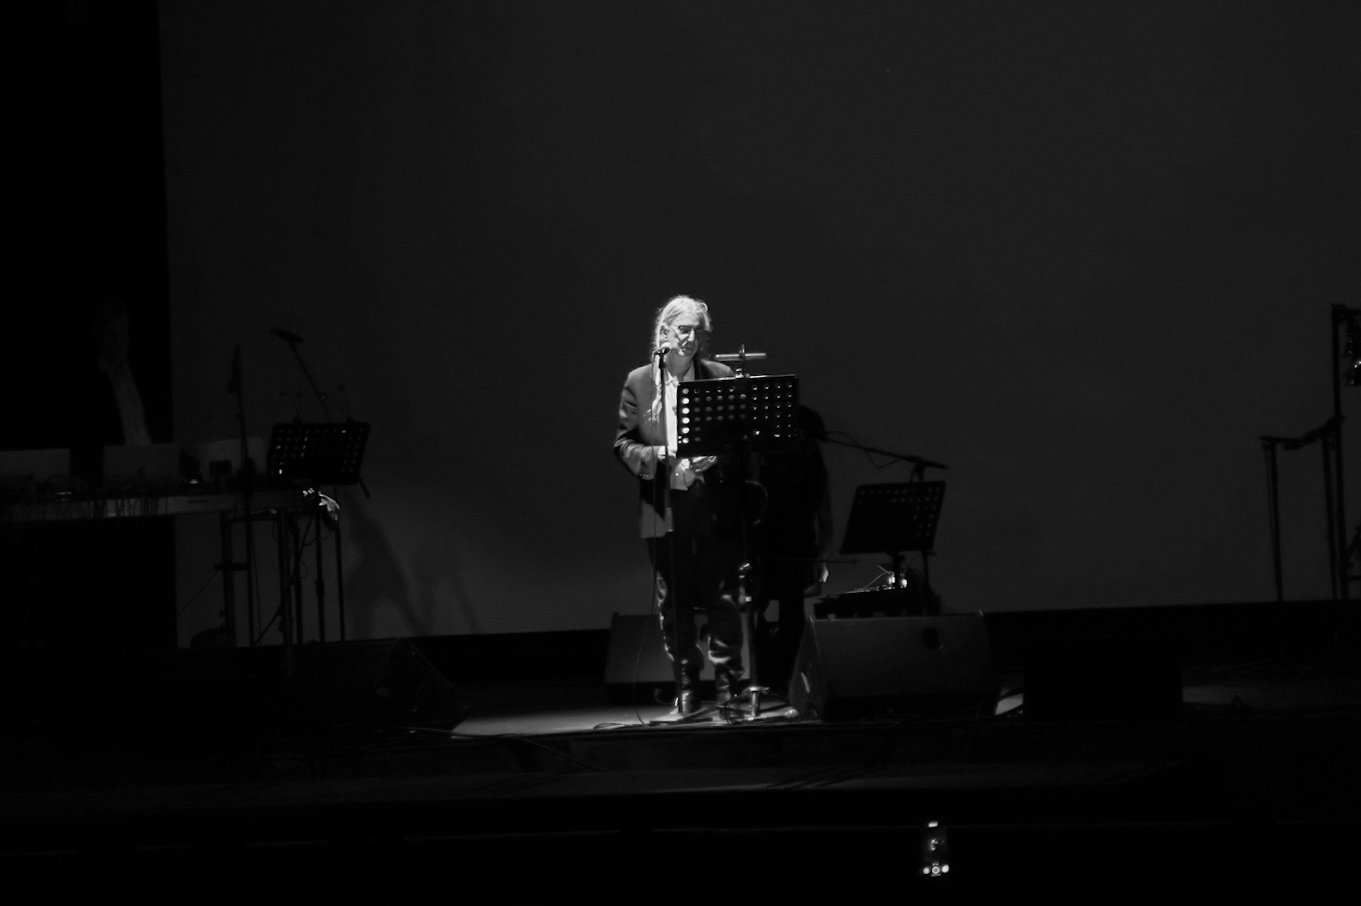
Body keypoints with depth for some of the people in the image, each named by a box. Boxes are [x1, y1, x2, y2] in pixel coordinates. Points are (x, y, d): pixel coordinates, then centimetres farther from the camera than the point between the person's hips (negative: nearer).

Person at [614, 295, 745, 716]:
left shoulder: (722, 378, 4)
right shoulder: (639, 382, 6)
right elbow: (623, 444, 5)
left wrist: (713, 459, -15)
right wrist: (660, 458, -12)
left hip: (716, 509, -1)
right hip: (664, 511, 1)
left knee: (722, 598, -2)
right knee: (673, 603, 5)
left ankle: (728, 686, 4)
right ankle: (686, 688, 12)